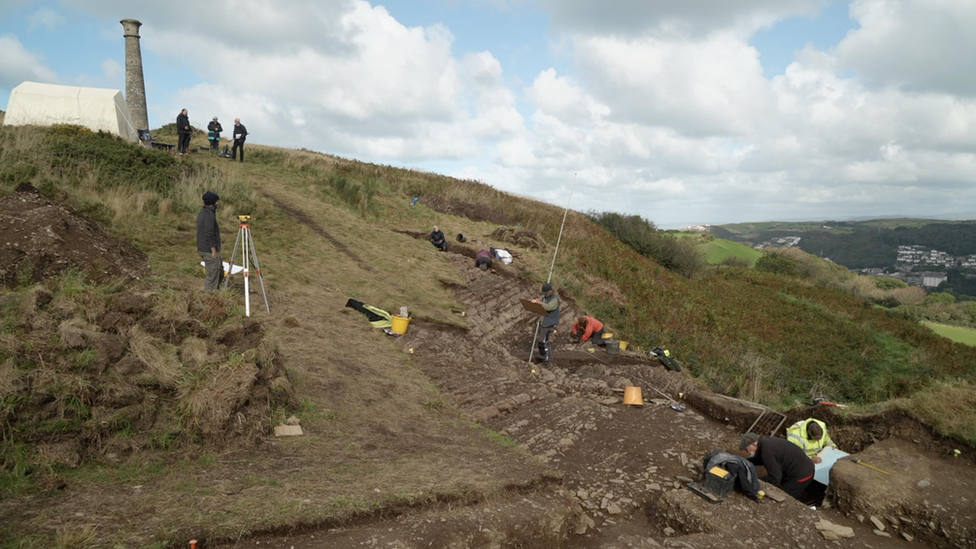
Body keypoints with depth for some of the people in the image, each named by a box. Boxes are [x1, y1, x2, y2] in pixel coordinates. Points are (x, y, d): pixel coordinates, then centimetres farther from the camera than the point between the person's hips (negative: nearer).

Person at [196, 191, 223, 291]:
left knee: (220, 271, 18)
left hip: (203, 248, 10)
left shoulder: (202, 212, 12)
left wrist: (199, 247, 24)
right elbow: (209, 234, -23)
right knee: (213, 274, -2)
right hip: (209, 250, -10)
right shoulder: (209, 215, -19)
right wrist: (214, 250, -19)